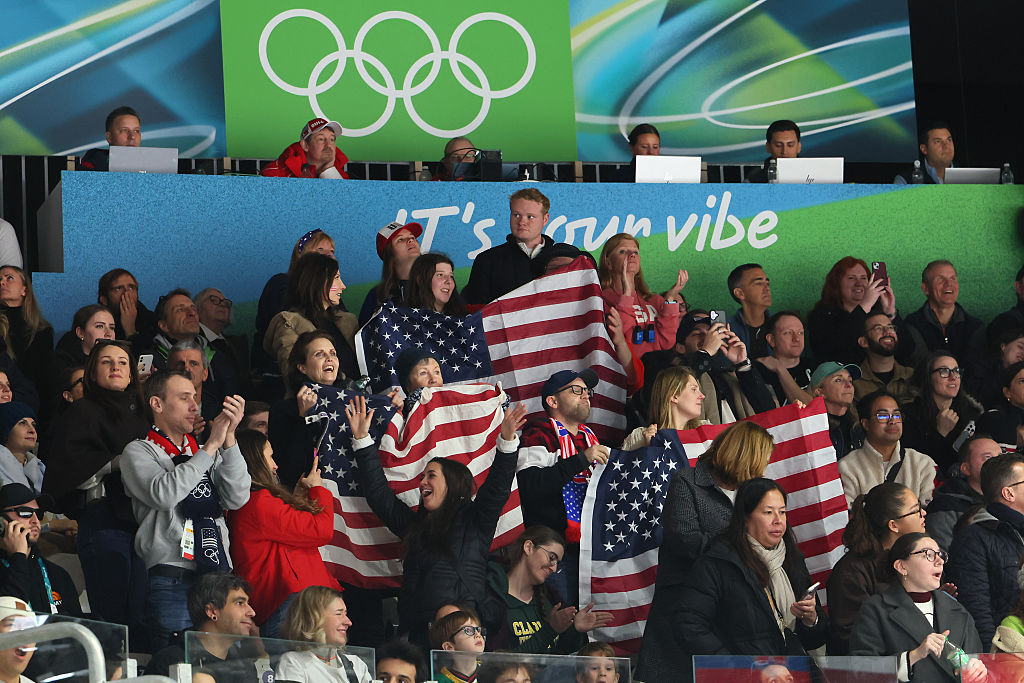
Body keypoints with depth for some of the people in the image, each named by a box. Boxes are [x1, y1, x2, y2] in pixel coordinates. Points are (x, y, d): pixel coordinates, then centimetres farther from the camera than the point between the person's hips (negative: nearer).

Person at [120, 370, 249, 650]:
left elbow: (237, 499, 4)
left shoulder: (207, 454, 21)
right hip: (172, 582, -5)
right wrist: (211, 446, -9)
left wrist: (228, 438, -5)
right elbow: (163, 494, -14)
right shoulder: (139, 452, 6)